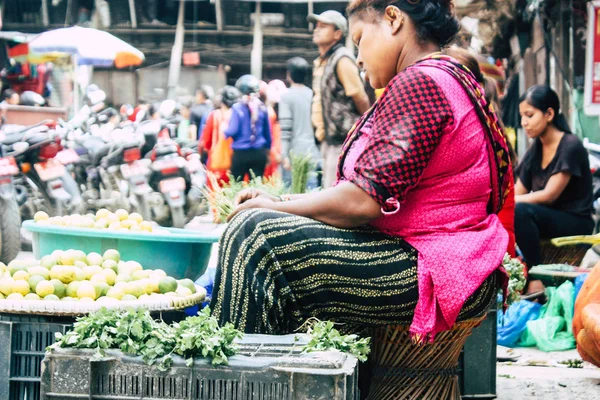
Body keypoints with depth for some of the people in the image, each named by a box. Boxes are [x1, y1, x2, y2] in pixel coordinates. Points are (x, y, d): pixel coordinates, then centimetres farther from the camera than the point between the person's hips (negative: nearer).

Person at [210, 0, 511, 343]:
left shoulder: (418, 83, -15)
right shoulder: (453, 79, 20)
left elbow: (362, 201, -21)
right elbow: (374, 189, 18)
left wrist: (273, 207, -6)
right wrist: (282, 202, 10)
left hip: (436, 274, -11)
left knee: (257, 236, -16)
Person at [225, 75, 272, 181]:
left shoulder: (237, 108, -8)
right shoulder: (262, 108, 4)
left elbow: (233, 131, -11)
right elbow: (268, 132, 11)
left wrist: (224, 130, 10)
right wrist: (267, 148, 24)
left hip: (240, 153, -3)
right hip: (259, 153, 3)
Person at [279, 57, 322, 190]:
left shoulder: (286, 97, -3)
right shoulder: (312, 95, 9)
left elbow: (286, 129, -10)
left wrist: (285, 156, -10)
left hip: (294, 153, -4)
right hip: (313, 154, 4)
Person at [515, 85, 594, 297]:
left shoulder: (571, 147, -15)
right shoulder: (536, 149, 8)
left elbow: (549, 195, -20)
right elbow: (518, 192, 5)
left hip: (575, 222, -7)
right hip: (547, 217, 7)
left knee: (520, 211, -33)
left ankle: (536, 281, -31)